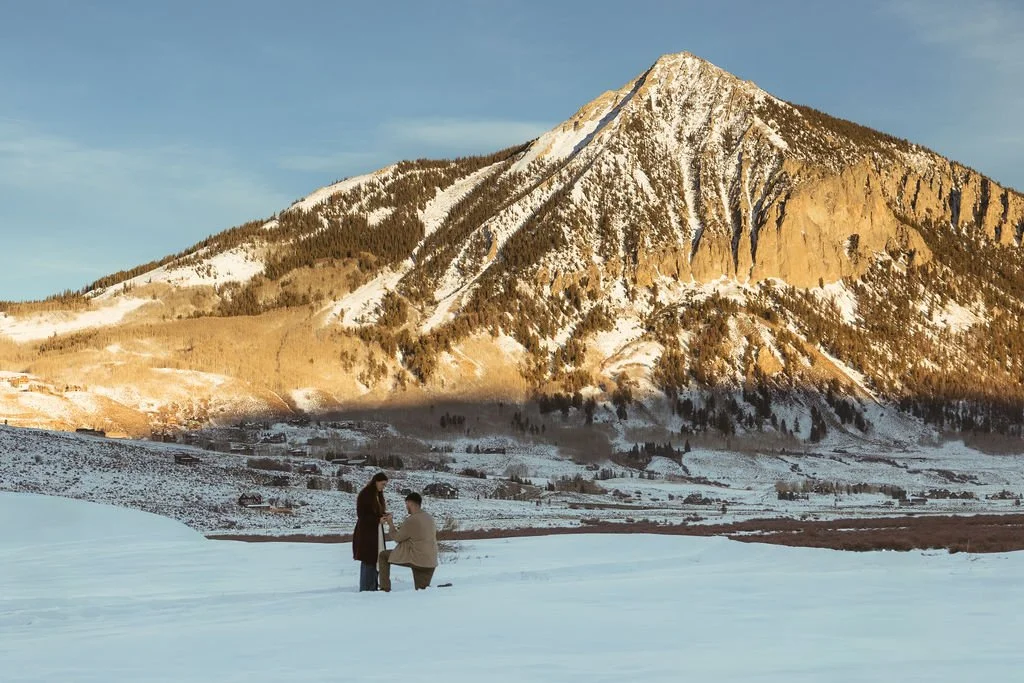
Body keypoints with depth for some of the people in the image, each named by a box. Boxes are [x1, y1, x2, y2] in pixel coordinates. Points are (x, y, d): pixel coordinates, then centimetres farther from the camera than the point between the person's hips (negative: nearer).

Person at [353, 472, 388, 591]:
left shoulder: (378, 495, 13)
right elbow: (361, 515, -15)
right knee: (368, 561, -8)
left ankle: (373, 588, 10)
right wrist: (379, 519, -23)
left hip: (377, 532, 8)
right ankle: (365, 589, -5)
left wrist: (385, 516, -2)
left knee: (376, 559, 6)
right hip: (366, 533, -8)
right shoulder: (364, 494, -12)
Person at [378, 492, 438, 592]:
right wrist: (401, 529, 18)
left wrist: (390, 524, 10)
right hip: (431, 562, 7)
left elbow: (397, 538, -3)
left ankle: (385, 589, 7)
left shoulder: (411, 520, -16)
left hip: (415, 559, -7)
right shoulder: (429, 517, 9)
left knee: (383, 556, 10)